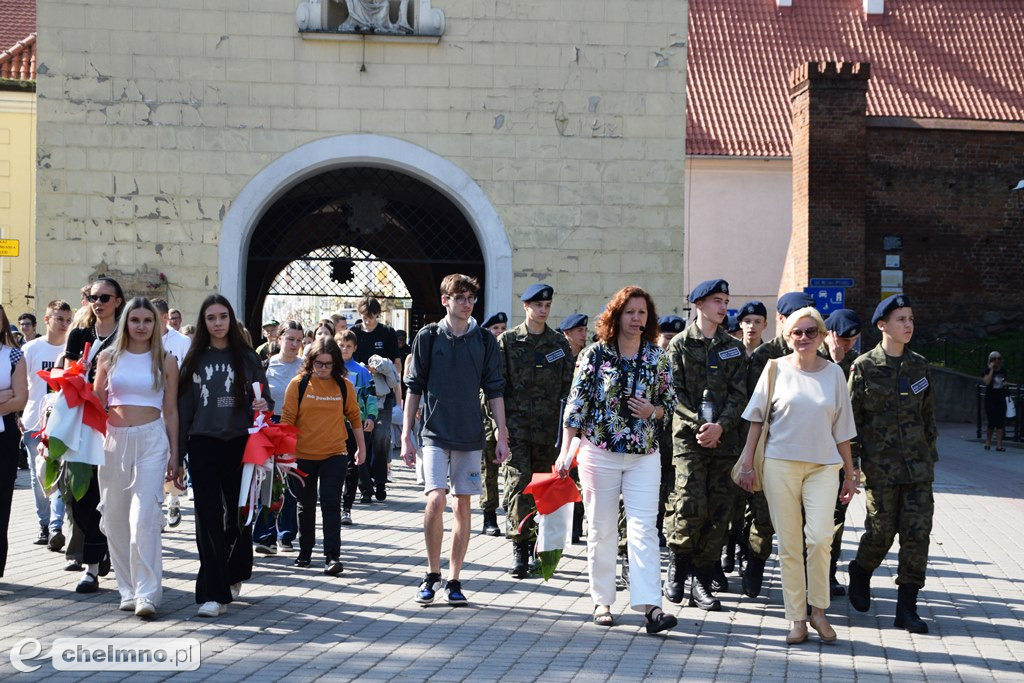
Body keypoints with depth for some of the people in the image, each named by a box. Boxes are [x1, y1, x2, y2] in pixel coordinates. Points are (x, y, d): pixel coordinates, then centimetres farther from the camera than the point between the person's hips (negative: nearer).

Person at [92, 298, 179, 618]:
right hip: (114, 441, 3)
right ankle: (128, 589, 16)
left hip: (151, 440, -3)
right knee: (115, 519, 5)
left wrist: (174, 455, 5)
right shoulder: (108, 358, 7)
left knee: (143, 517, -14)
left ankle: (147, 593, -13)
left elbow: (171, 412, 7)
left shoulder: (165, 361, 4)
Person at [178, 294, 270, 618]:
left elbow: (264, 398, 9)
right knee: (209, 518, -5)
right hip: (204, 445, 0)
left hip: (239, 443, 0)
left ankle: (233, 576, 32)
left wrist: (263, 406, -16)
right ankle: (213, 594, -4)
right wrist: (177, 455, 4)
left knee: (239, 514, 8)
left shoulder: (247, 358, 6)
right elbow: (183, 408, 7)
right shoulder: (194, 360, 6)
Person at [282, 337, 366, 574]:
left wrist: (361, 448, 15)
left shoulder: (344, 386, 1)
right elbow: (287, 418, -2)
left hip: (334, 454, 0)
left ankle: (332, 556, -9)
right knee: (306, 506, 12)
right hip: (303, 455, 0)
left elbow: (354, 417, 11)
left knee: (331, 505, -7)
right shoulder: (298, 384, -4)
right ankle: (305, 552, 27)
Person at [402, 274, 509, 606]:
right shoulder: (428, 337, 1)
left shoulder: (485, 340, 5)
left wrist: (502, 436, 3)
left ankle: (453, 580, 14)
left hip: (471, 437, 2)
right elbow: (414, 388, 3)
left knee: (462, 506, 5)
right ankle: (432, 574, 1)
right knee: (435, 500, -16)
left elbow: (494, 391, 8)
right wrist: (406, 436, -1)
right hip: (435, 434, -2)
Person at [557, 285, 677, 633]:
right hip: (599, 451, -1)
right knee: (602, 529, 7)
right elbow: (576, 403, -3)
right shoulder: (595, 354, -2)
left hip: (644, 455, 1)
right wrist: (566, 449, -9)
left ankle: (650, 605, -13)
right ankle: (602, 601, 18)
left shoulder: (658, 357, 6)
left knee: (644, 528, -7)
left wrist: (653, 412, -8)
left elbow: (669, 401, 15)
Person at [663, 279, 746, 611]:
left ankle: (702, 580, 7)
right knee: (691, 506, -14)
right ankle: (677, 564, 11)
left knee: (718, 510, 0)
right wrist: (699, 424, -14)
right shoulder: (680, 344, 5)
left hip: (724, 437, 4)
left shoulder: (733, 347, 14)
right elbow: (676, 392, -2)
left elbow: (738, 393, 7)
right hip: (689, 436, -3)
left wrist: (720, 425, -10)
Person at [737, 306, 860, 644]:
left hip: (823, 465, 1)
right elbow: (757, 418, 7)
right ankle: (796, 618, 9)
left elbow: (842, 429, 12)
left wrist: (851, 473, 12)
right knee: (789, 544, 1)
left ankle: (818, 609, 2)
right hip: (781, 464, 0)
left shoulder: (834, 372, 8)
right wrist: (747, 463, 2)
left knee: (819, 537, -15)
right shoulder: (776, 369, 4)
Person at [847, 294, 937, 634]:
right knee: (881, 530, 1)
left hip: (917, 463, 3)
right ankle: (860, 573, 33)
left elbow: (928, 415, 15)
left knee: (917, 532, -4)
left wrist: (930, 458, 13)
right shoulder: (865, 366, -3)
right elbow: (851, 417, 0)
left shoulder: (919, 366, 8)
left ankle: (906, 607, 2)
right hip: (881, 464, -3)